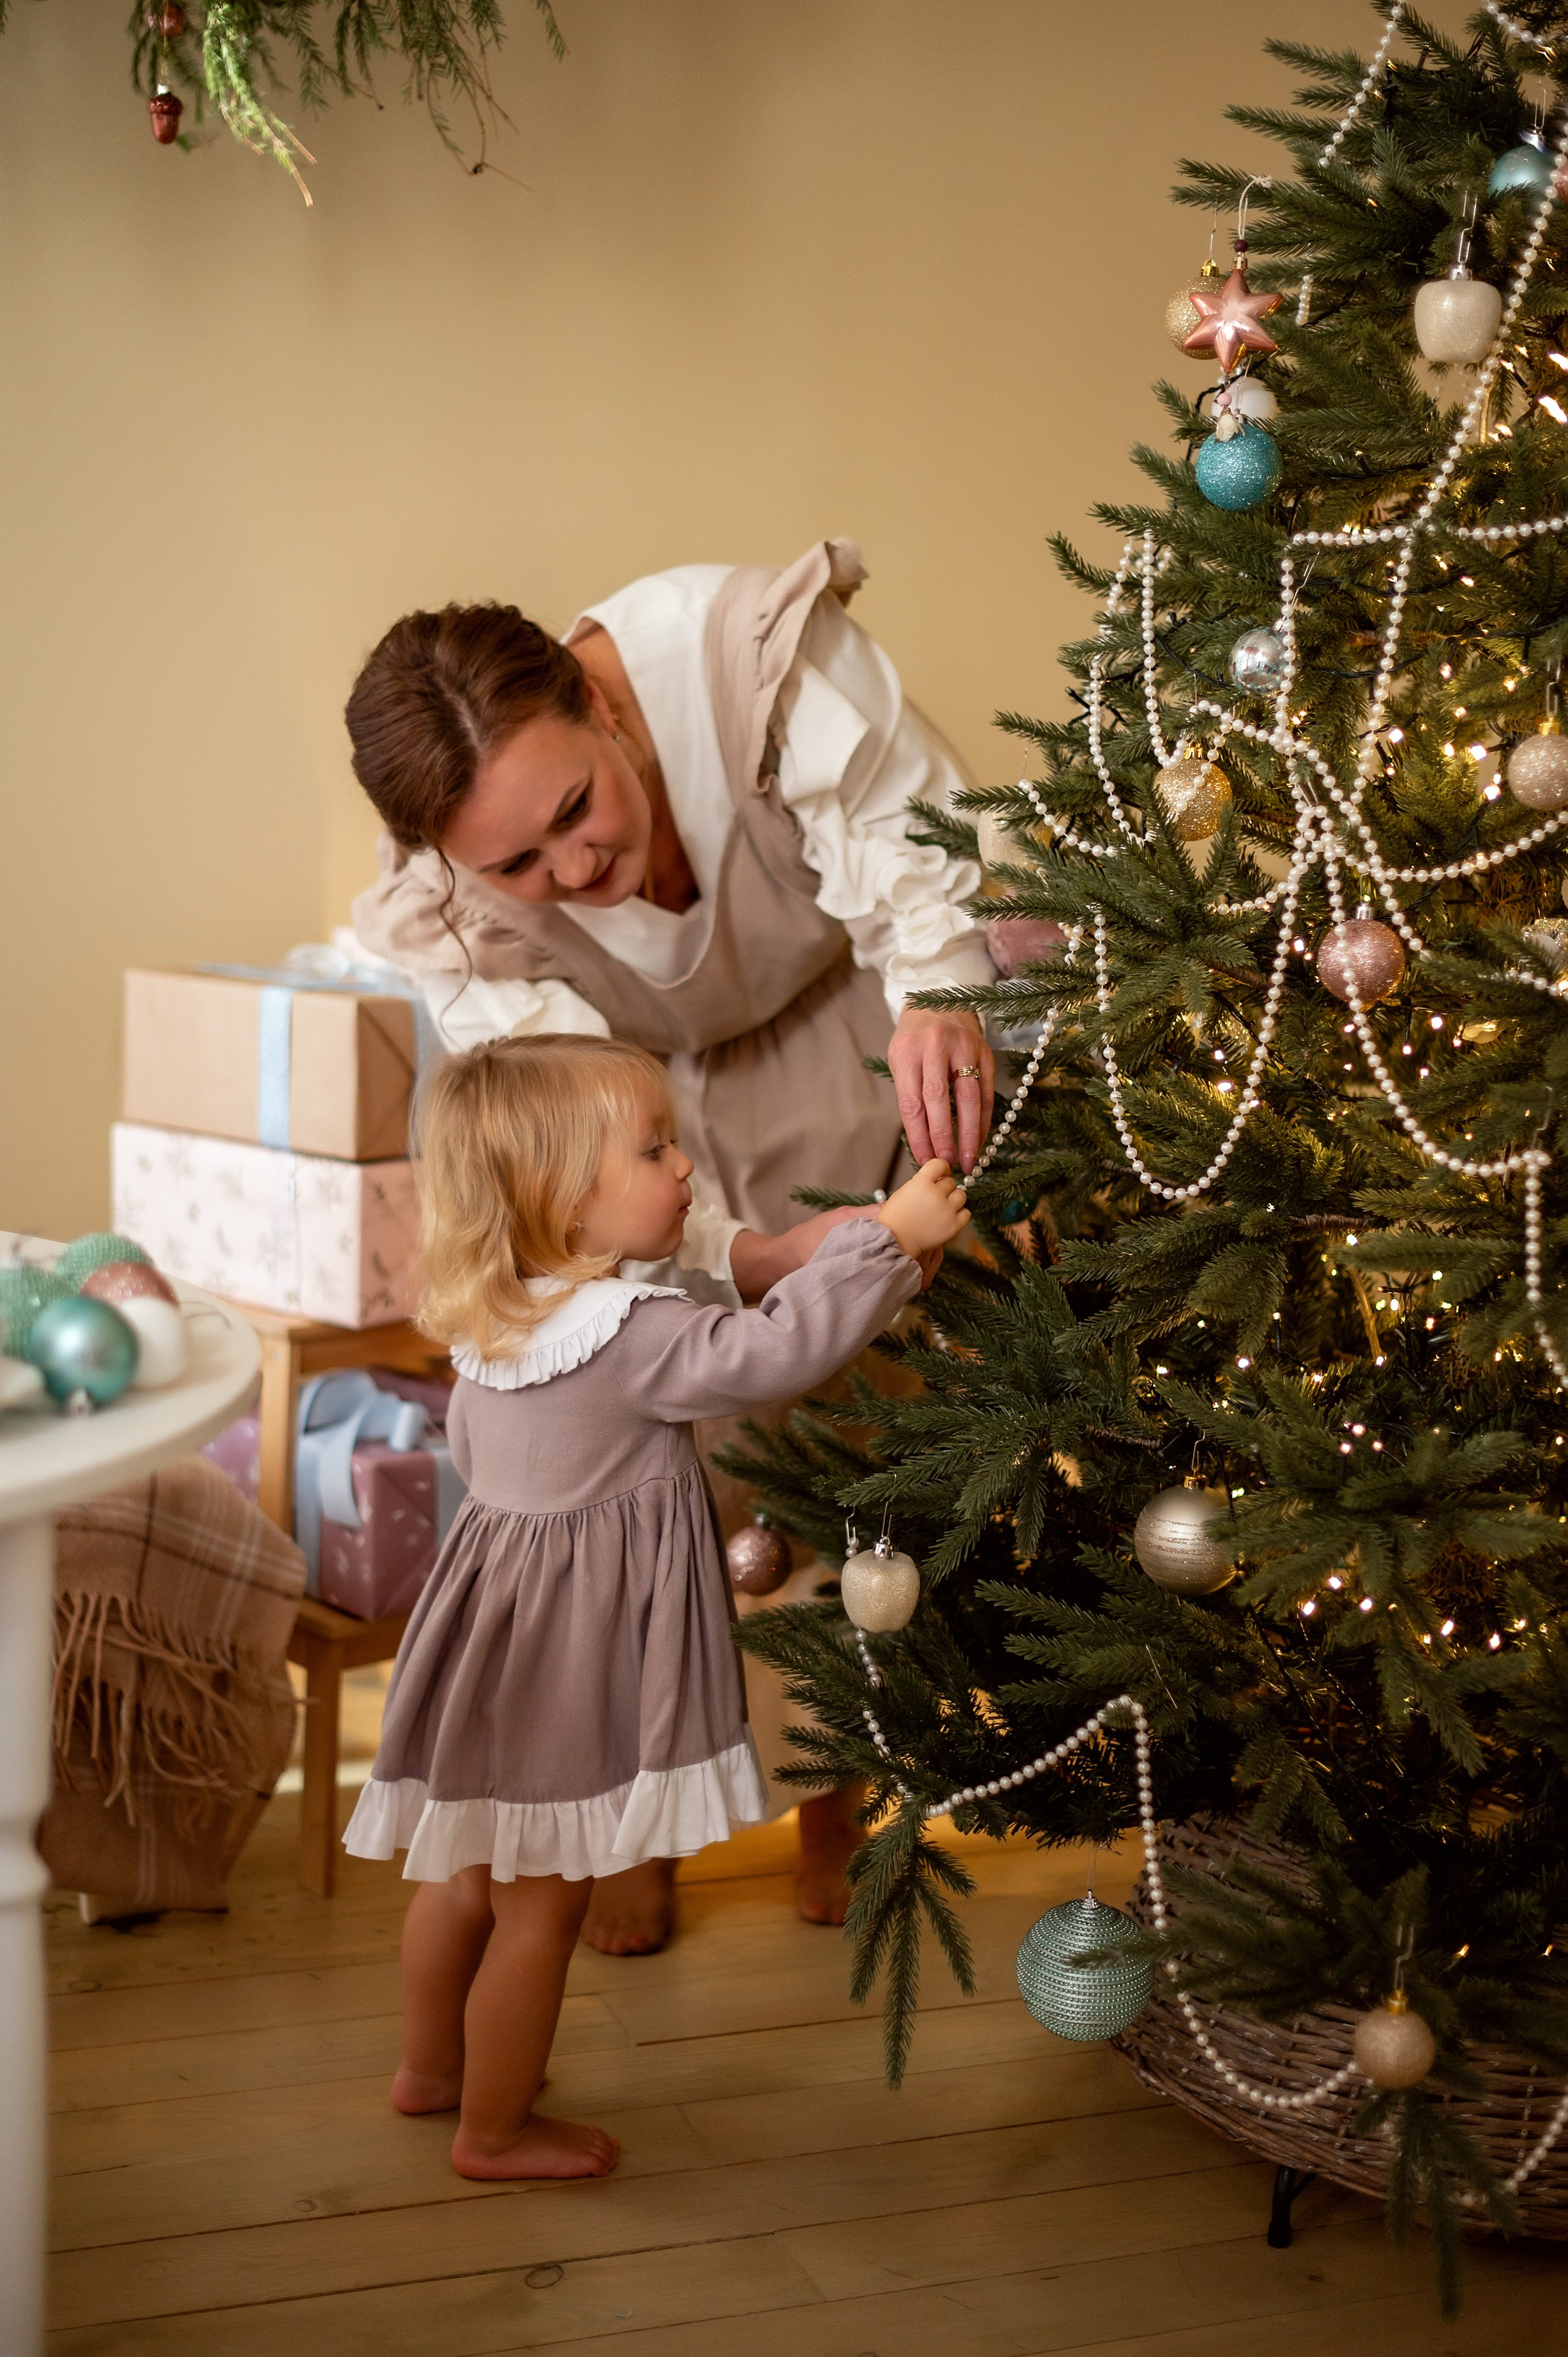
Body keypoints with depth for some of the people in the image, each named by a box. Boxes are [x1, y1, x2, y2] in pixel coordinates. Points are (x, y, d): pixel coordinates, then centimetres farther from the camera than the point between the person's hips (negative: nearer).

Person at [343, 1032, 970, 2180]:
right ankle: (496, 2127, 21)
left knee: (470, 1863, 24)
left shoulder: (497, 1321, 2)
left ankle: (432, 2065, 41)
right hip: (570, 1651, -9)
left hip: (497, 1624, 9)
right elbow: (771, 1348, -30)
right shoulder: (628, 1334, -26)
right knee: (543, 1901, 7)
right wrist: (890, 1238, -23)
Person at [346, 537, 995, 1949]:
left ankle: (837, 1784, 20)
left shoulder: (745, 647, -37)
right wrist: (745, 1253, -50)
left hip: (840, 1033, 0)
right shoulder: (450, 916, -31)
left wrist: (939, 993, -62)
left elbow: (915, 841, -41)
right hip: (644, 1091, 1)